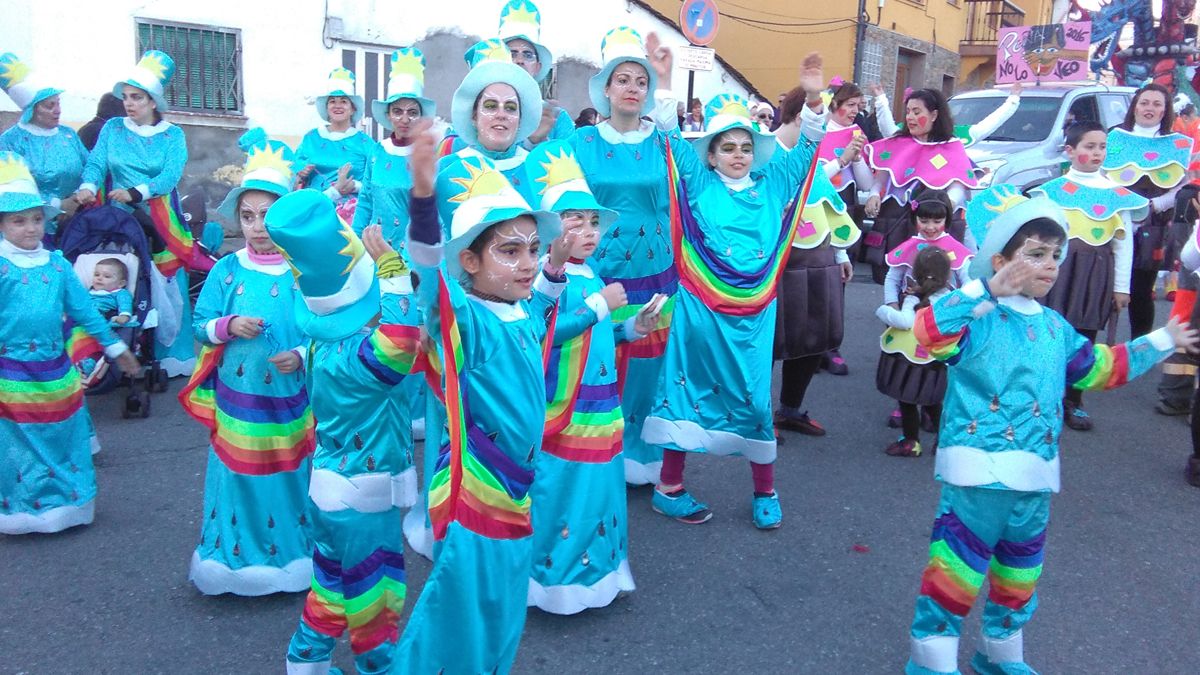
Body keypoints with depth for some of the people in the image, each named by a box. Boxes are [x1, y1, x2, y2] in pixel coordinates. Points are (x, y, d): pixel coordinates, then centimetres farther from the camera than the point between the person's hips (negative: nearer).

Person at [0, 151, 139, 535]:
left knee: (63, 441, 15)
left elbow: (84, 311, 9)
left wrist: (115, 347, 12)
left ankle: (66, 504, 31)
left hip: (57, 373, 4)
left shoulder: (57, 264, 3)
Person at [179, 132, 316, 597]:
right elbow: (199, 325, 4)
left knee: (289, 480, 10)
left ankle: (291, 557, 28)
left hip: (290, 400, 0)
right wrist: (228, 326, -16)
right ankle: (235, 560, 26)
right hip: (236, 400, 1)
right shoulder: (227, 270, 0)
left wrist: (303, 355, -19)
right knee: (240, 480, 8)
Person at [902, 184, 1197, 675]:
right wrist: (985, 290, -39)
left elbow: (1100, 368, 28)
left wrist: (1161, 342, 33)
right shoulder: (976, 317, -13)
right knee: (956, 571, -1)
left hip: (1033, 478, 8)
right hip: (977, 475, -8)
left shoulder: (1055, 328, 13)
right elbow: (929, 333, -33)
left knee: (1019, 575, 22)